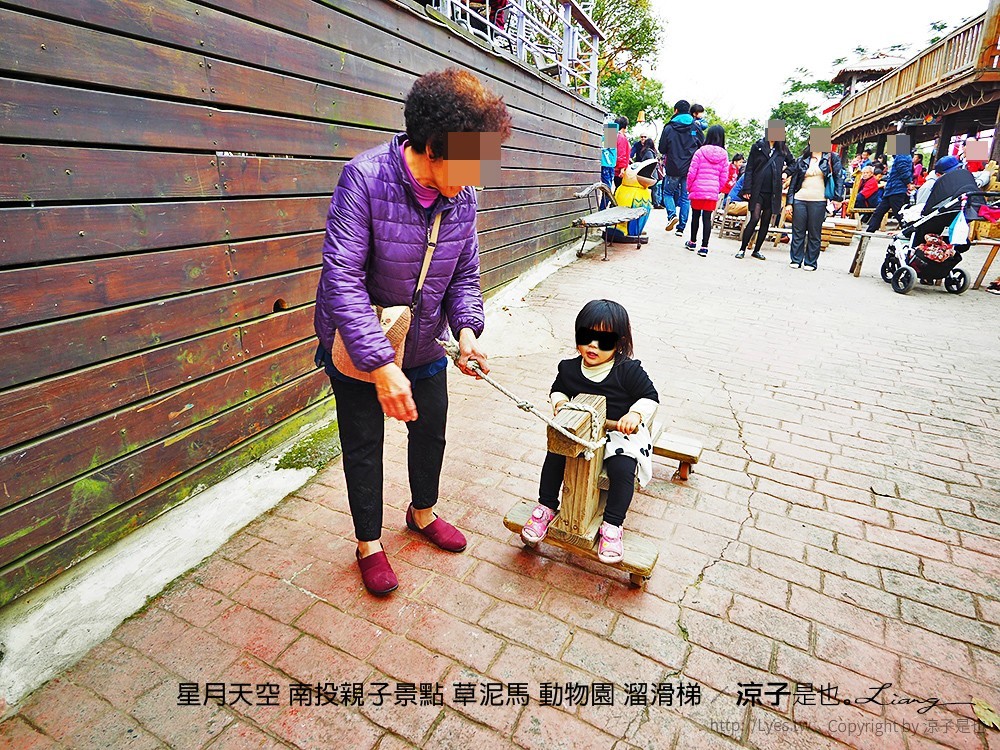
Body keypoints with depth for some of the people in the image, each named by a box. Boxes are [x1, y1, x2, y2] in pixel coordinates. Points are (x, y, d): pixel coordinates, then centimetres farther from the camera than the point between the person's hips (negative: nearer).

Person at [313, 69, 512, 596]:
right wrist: (382, 365, -34)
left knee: (431, 432, 19)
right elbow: (342, 278, -30)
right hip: (358, 347, -5)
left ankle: (422, 513, 47)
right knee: (363, 447, 10)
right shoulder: (365, 177, -26)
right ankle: (368, 543, 34)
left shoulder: (463, 196, -9)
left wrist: (467, 327, -16)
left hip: (424, 344, 5)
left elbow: (465, 273, 2)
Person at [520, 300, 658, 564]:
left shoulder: (629, 371, -13)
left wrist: (636, 413, -26)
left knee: (622, 468, -27)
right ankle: (546, 506, 0)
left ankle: (612, 525, -9)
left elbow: (650, 396, -7)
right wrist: (560, 402, -7)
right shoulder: (569, 368, -3)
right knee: (555, 454, -19)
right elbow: (558, 389, 16)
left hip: (620, 434, -3)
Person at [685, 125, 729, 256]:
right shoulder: (724, 155, 3)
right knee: (707, 218, 3)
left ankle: (692, 242, 25)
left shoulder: (700, 152, -5)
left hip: (697, 190, -1)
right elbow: (724, 177, 5)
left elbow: (691, 172, -5)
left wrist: (689, 187, 8)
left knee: (696, 215, 12)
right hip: (713, 192, 2)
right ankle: (704, 247, 0)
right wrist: (718, 190, 17)